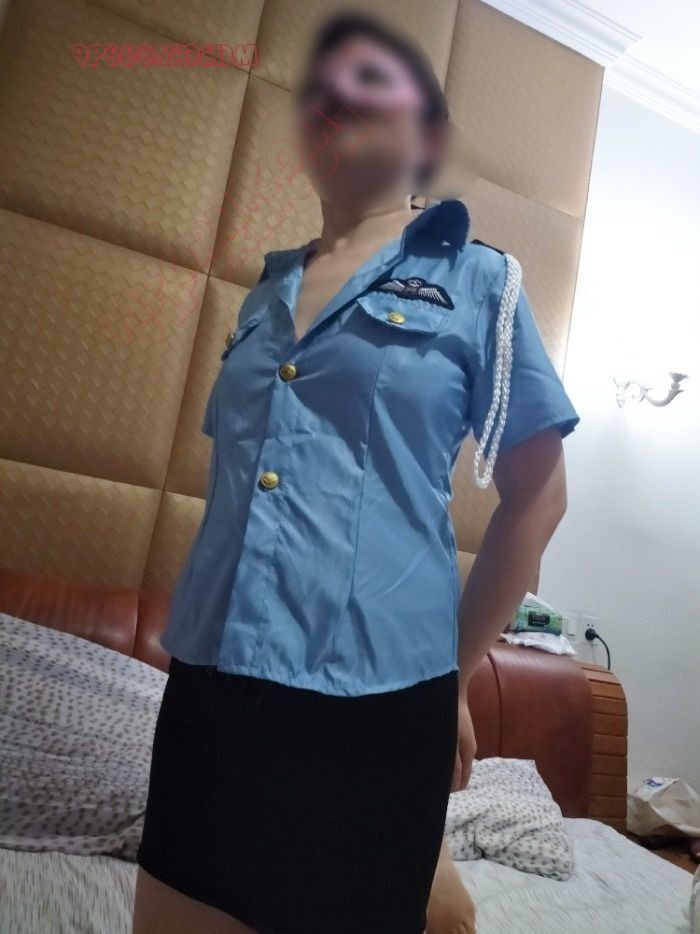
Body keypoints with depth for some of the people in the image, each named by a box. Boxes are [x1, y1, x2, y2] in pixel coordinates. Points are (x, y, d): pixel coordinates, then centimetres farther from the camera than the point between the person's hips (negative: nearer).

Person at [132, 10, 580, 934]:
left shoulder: (477, 279, 0)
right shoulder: (266, 291, 13)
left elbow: (536, 494, 0)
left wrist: (453, 678, 2)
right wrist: (202, 656, 15)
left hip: (372, 700, -5)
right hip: (209, 683, 6)